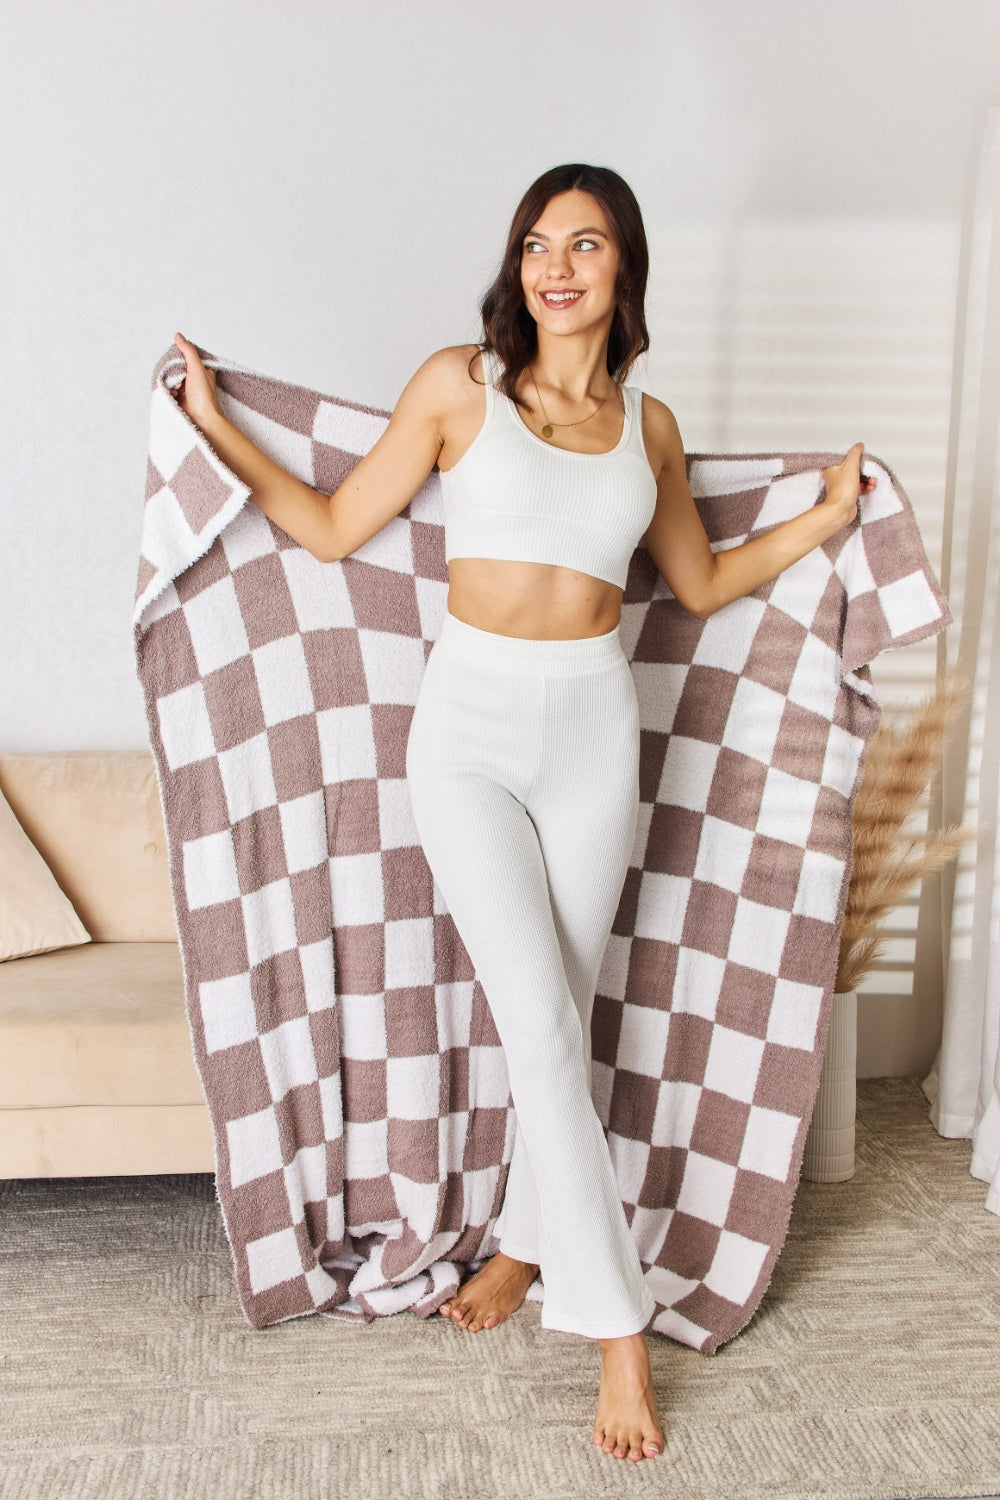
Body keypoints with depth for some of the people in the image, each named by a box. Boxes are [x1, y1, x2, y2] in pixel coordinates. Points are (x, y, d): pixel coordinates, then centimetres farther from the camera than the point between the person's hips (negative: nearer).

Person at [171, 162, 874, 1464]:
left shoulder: (649, 423, 8)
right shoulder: (459, 385, -1)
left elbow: (702, 583, 17)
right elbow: (335, 527, 3)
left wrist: (824, 521, 9)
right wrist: (215, 426, 2)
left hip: (594, 733, 3)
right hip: (469, 730, -2)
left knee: (559, 1020, 9)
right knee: (541, 1025, -6)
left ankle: (528, 1245, 31)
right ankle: (617, 1324, 4)